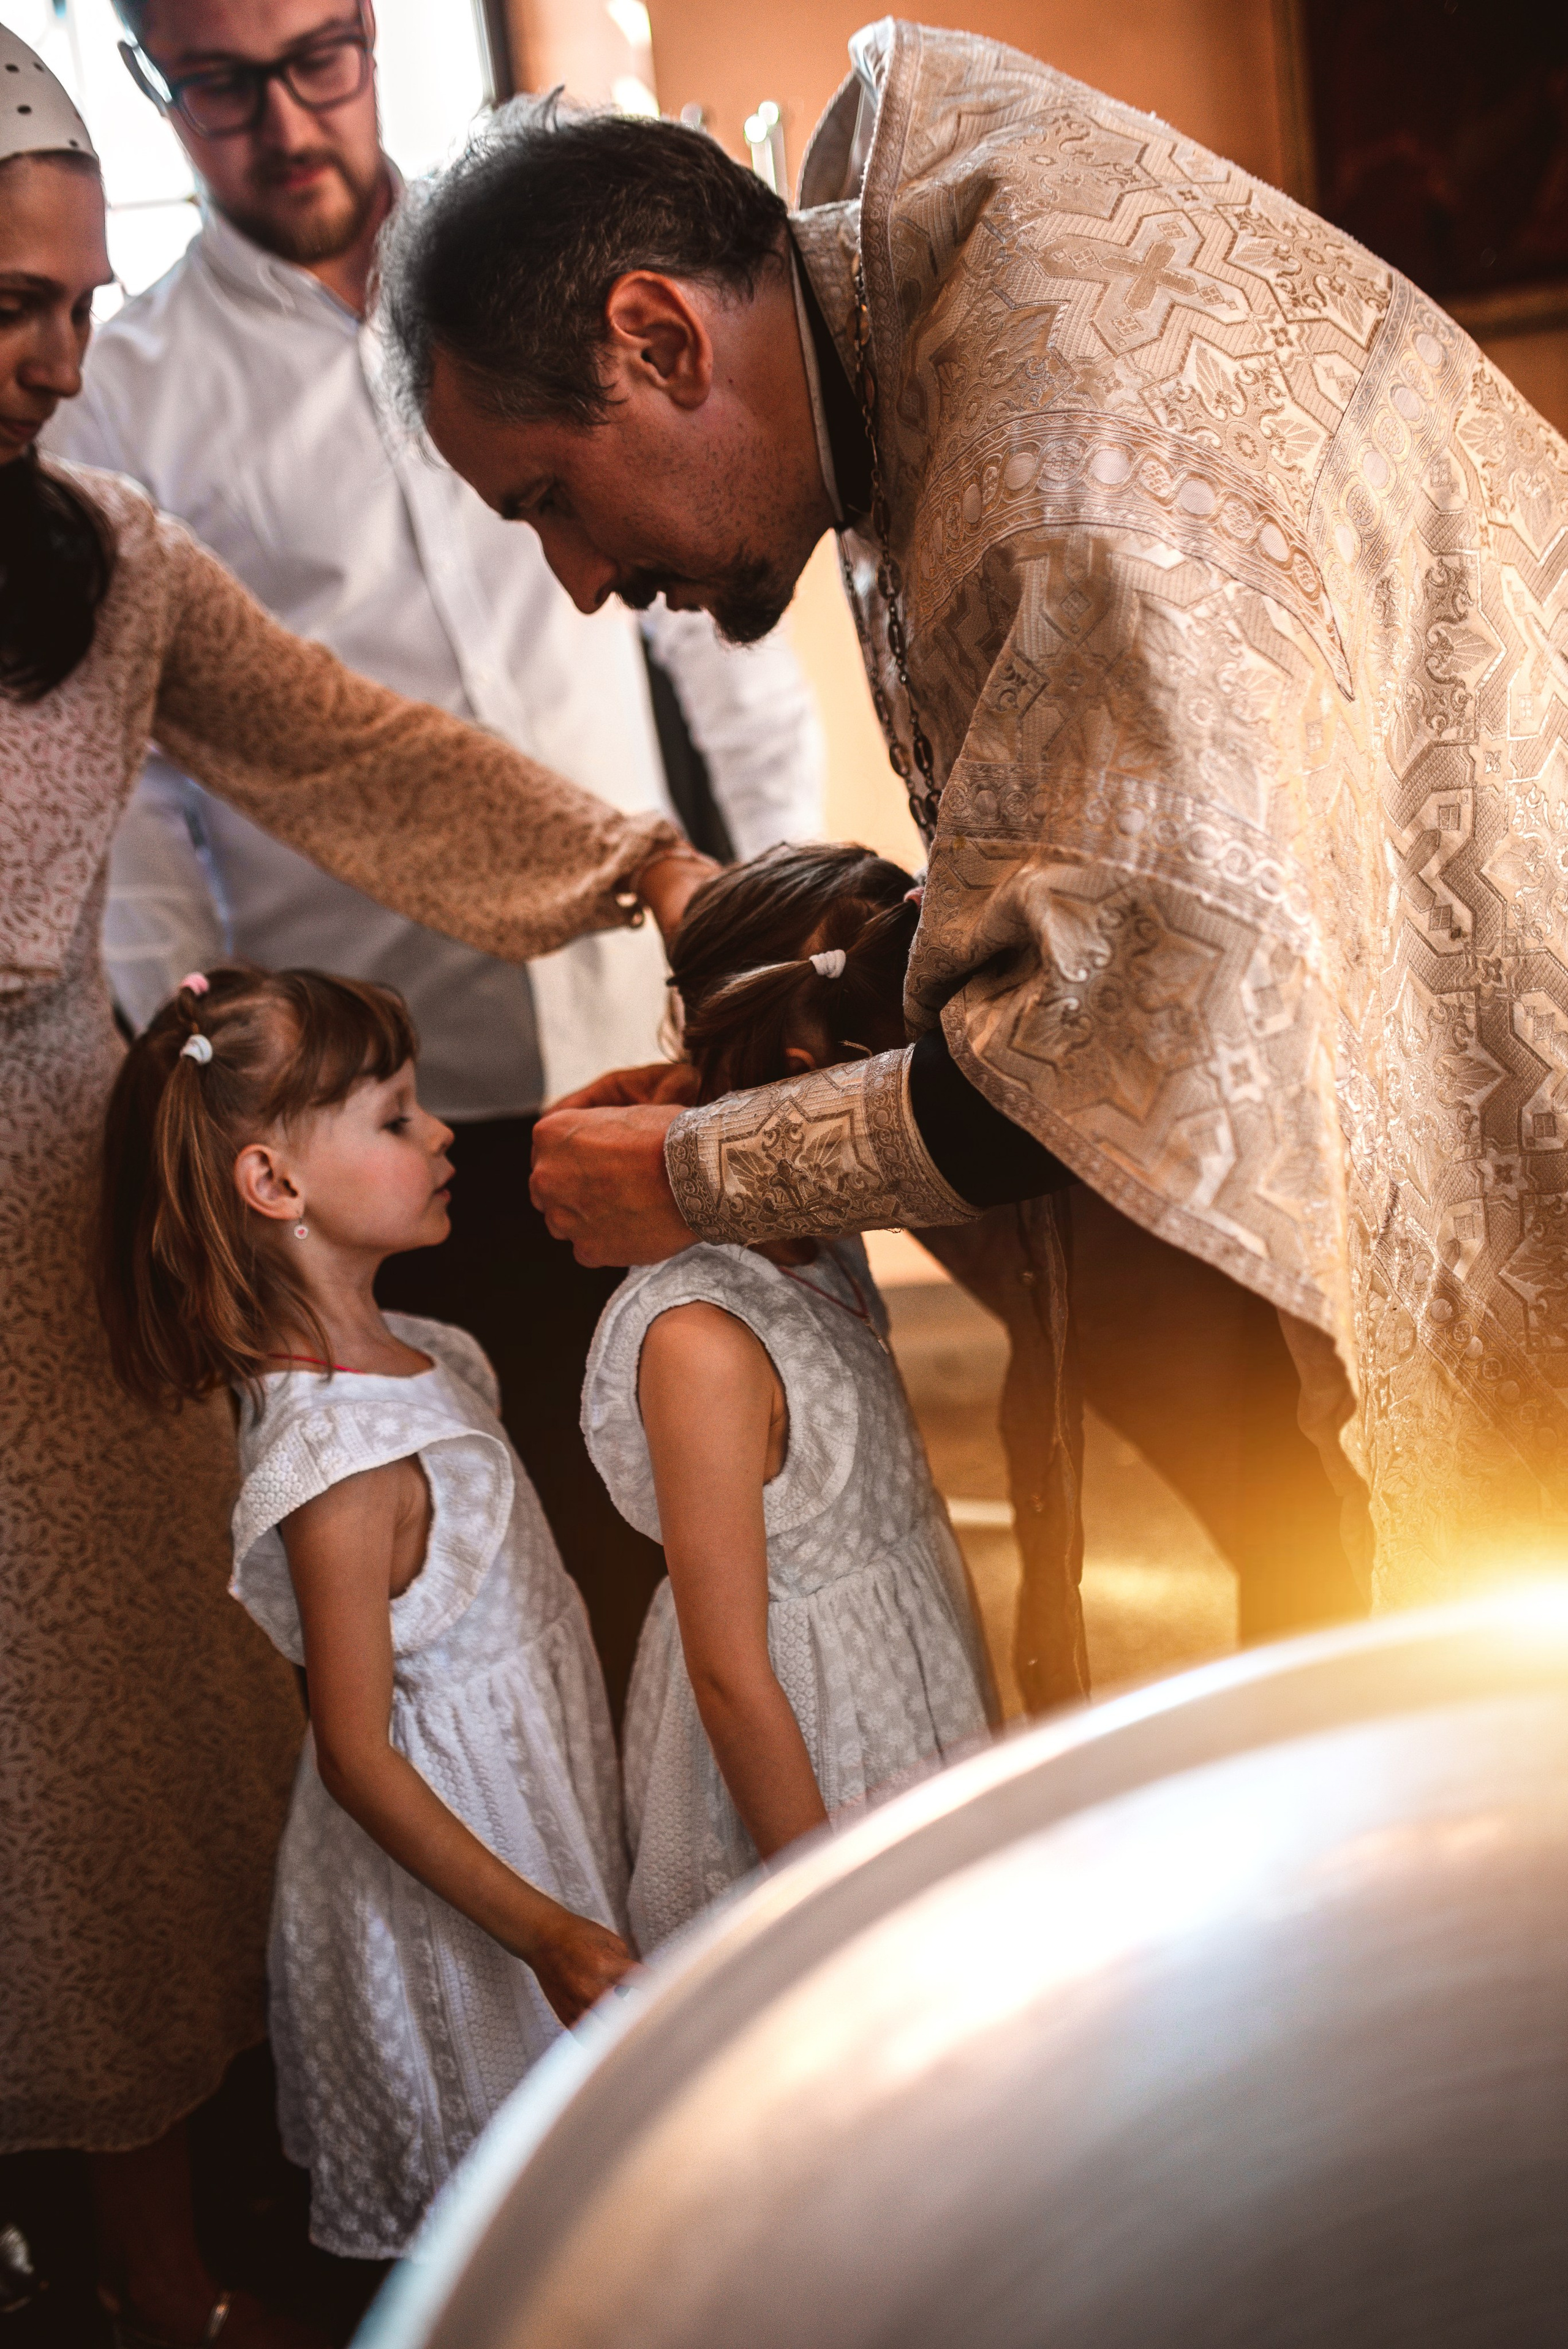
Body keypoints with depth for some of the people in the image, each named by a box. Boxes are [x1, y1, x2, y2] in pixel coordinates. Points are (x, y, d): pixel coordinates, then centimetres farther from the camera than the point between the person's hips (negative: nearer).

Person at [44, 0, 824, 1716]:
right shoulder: (116, 406, 3)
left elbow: (718, 628, 13)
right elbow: (121, 793, 2)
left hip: (674, 1045, 3)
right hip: (392, 1113, -2)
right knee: (551, 1560, 3)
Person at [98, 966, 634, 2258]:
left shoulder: (399, 1351, -3)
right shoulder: (340, 1466, -31)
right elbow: (356, 1755, -26)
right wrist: (540, 1930, -23)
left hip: (538, 1788, 9)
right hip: (457, 1831, -9)